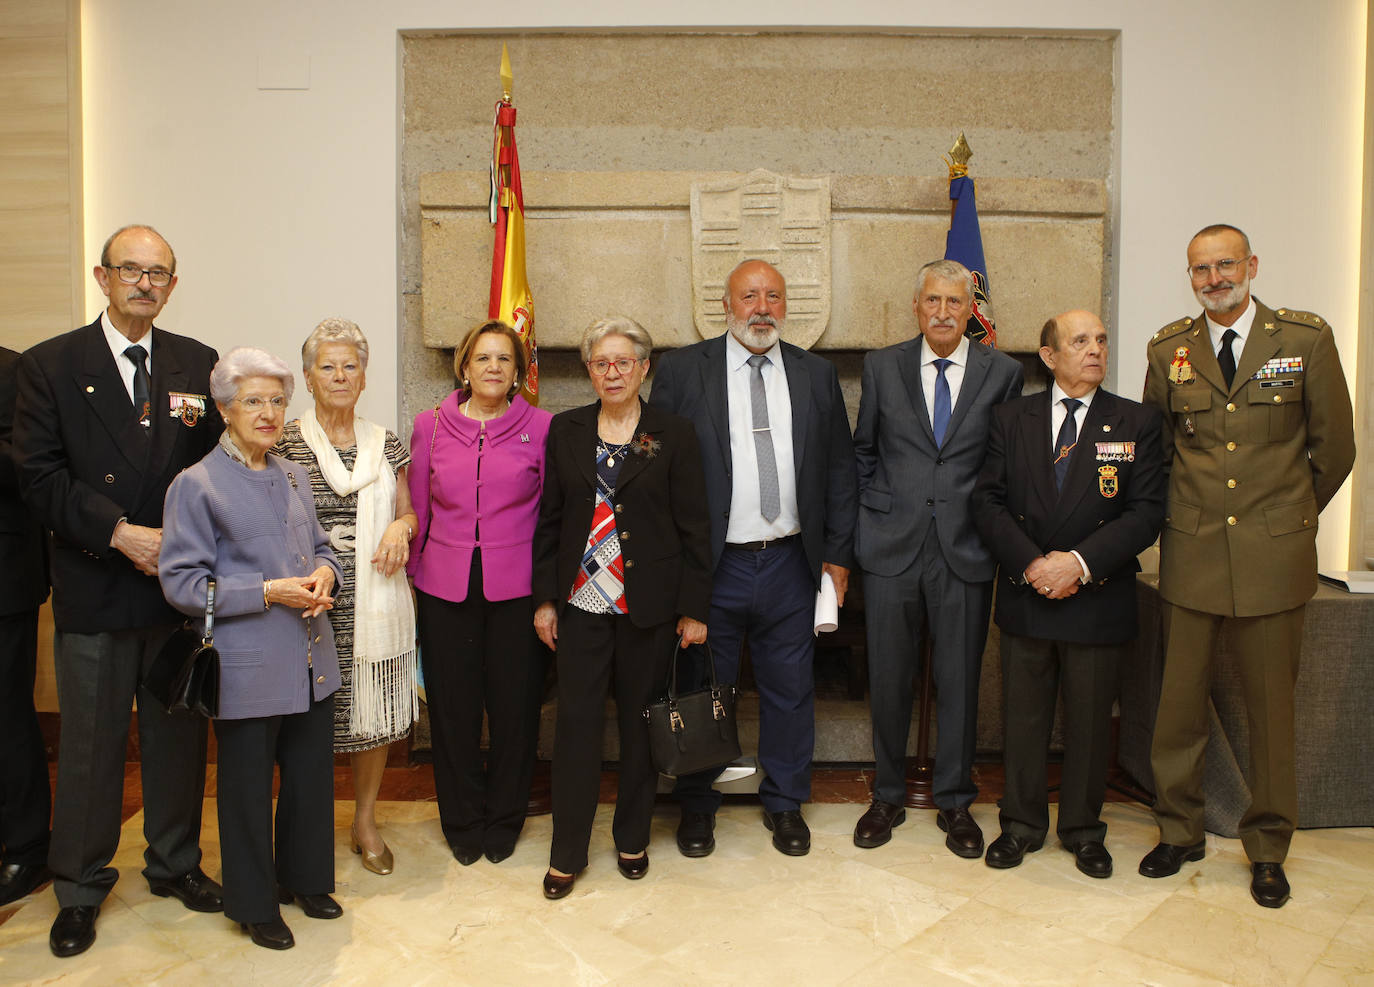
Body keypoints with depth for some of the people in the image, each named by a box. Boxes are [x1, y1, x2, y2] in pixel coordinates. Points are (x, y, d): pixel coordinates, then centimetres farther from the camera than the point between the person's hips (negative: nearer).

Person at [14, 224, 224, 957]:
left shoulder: (198, 365, 6)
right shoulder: (49, 365, 0)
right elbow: (40, 478, -7)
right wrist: (120, 534, -16)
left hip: (179, 586, 2)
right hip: (93, 591, -2)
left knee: (179, 733, 13)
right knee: (89, 745, 9)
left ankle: (175, 863, 32)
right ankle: (80, 888, 28)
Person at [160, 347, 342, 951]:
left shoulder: (294, 477, 9)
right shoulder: (196, 485, -9)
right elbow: (182, 582, -12)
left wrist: (325, 573, -4)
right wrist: (268, 591, -18)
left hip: (311, 663, 6)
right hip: (249, 668, -6)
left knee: (312, 776, 16)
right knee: (247, 788, 9)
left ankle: (303, 879, 38)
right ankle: (254, 904, 29)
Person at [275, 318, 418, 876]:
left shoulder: (386, 444, 10)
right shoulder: (285, 443, -1)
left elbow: (407, 512, 18)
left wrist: (401, 526, -5)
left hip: (376, 598, 3)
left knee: (375, 714, 9)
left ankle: (365, 823, 28)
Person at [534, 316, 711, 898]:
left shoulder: (674, 436, -1)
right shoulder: (566, 431, 7)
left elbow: (694, 528, -1)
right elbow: (550, 518, 9)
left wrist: (693, 609, -4)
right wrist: (545, 598, 4)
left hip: (649, 606, -1)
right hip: (581, 604, 2)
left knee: (640, 722, 10)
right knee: (576, 723, 3)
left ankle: (633, 839, 29)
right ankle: (567, 853, 18)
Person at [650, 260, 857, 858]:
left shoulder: (817, 375, 8)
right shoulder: (682, 370, 0)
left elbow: (840, 469, 10)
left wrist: (839, 554, 5)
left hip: (790, 563, 3)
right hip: (711, 565, -2)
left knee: (790, 691, 12)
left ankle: (784, 803, 33)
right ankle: (697, 806, 31)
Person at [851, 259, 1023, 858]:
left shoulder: (1002, 373, 3)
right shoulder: (882, 367, 5)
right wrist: (875, 516, 7)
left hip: (965, 551, 0)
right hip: (892, 548, 1)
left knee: (960, 683, 8)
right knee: (888, 680, 8)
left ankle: (955, 803, 26)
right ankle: (887, 798, 27)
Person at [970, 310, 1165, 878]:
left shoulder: (1137, 424, 1)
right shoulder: (1011, 418, 4)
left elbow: (1146, 513, -6)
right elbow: (987, 501, -1)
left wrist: (1079, 563, -17)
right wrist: (1030, 562, -14)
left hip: (1098, 600, 0)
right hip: (1025, 596, 1)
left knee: (1090, 720, 11)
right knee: (1023, 717, 10)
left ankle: (1083, 830, 30)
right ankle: (1022, 825, 27)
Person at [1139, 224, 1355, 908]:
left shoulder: (1306, 339, 0)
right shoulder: (1168, 350, 5)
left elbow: (1335, 448, 7)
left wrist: (1291, 516, 13)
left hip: (1272, 556, -1)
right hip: (1190, 554, 2)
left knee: (1270, 706, 7)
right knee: (1179, 701, 7)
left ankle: (1267, 848, 25)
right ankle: (1179, 832, 25)